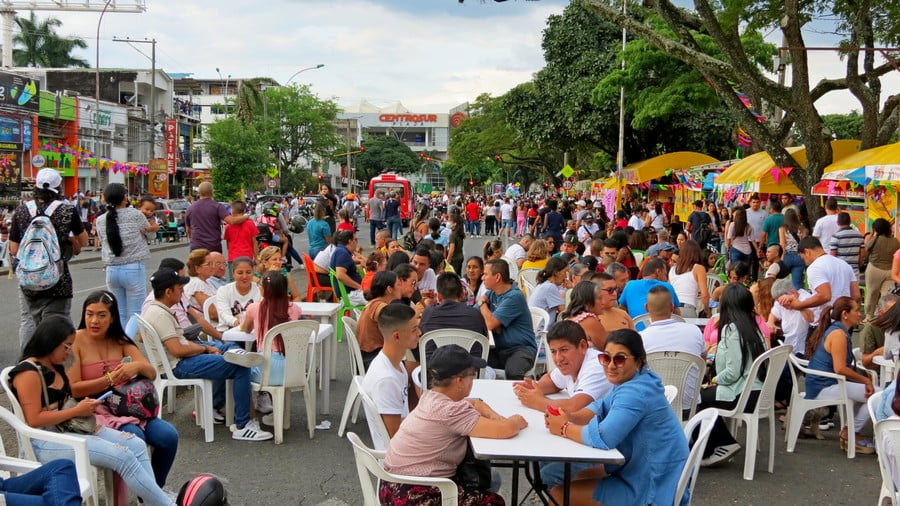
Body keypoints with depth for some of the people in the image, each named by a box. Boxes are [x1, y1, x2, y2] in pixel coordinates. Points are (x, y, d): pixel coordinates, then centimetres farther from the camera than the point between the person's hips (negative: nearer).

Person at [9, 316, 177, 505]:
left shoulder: (53, 367, 15)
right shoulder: (28, 373, -15)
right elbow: (34, 420, -21)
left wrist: (83, 407, 2)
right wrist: (76, 411, -14)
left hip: (68, 428, 10)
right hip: (45, 442, -10)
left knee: (136, 445, -9)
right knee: (123, 456, -23)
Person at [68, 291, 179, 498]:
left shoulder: (120, 341, 9)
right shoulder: (76, 341, -7)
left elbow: (152, 374, 6)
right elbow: (73, 389, -12)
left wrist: (138, 366, -16)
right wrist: (110, 379, -17)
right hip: (93, 411, -5)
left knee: (169, 435, -16)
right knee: (134, 438, -32)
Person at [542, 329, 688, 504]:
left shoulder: (635, 393, -27)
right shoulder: (630, 381, 5)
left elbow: (603, 437, -34)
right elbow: (601, 408, 11)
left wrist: (564, 428, -17)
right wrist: (570, 417, -10)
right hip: (638, 469, 10)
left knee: (559, 494, -7)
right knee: (554, 473, 19)